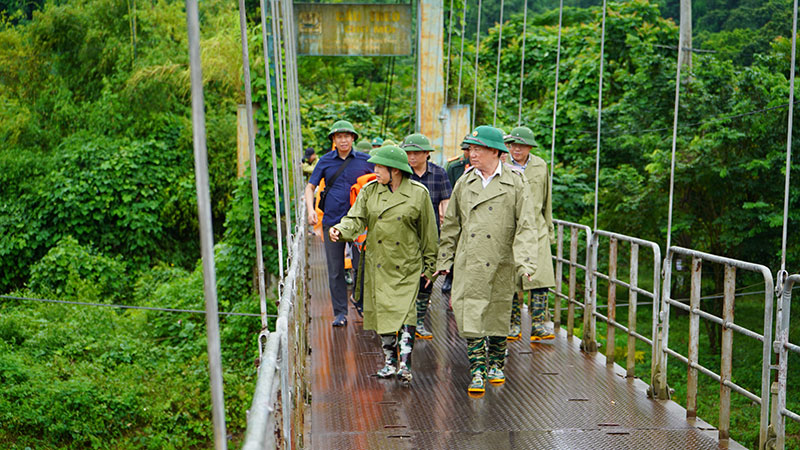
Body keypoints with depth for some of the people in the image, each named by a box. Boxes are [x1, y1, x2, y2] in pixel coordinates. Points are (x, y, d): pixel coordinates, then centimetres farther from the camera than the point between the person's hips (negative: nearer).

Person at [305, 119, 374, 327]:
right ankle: (340, 312, 13)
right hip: (332, 220, 1)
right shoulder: (325, 161, 7)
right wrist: (310, 209, -5)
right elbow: (310, 187, 10)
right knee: (335, 270, 5)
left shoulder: (364, 160, 5)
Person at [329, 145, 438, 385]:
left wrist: (429, 264, 4)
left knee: (405, 311, -11)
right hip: (378, 264, 3)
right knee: (382, 311, 7)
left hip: (407, 266, -3)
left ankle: (405, 364, -8)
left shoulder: (418, 193, -4)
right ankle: (390, 360, 22)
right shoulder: (369, 190, 3)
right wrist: (341, 230, -25)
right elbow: (356, 218, -3)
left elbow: (428, 231, 2)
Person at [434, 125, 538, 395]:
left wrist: (525, 262, -16)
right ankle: (477, 372, -1)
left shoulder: (515, 183, -1)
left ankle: (496, 364, 30)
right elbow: (451, 224, 13)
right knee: (470, 316, -7)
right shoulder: (464, 183, 7)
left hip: (502, 264, -1)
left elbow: (525, 227, -4)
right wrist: (444, 259, 10)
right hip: (469, 263, 1)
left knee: (498, 316, 11)